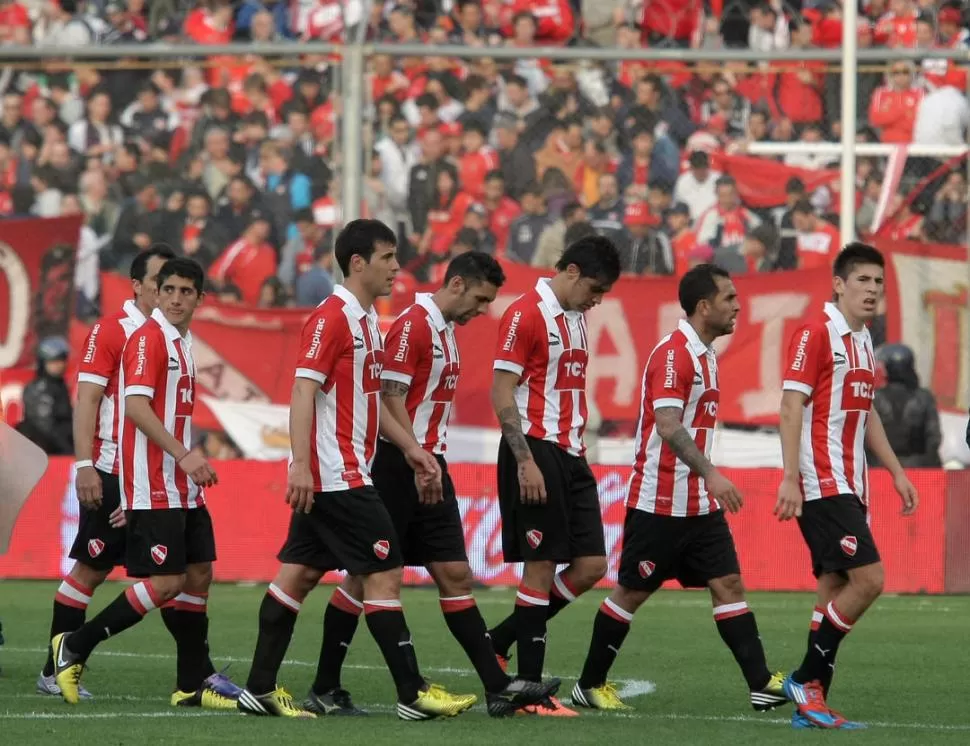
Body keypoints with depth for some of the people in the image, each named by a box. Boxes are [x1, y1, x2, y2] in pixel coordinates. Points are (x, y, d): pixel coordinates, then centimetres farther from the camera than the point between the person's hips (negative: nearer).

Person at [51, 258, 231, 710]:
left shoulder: (181, 344, 16)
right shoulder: (149, 338, -12)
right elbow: (135, 407, -22)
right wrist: (183, 454, -28)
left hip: (182, 486, 9)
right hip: (154, 487, -9)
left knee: (198, 574, 7)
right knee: (167, 582, -11)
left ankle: (193, 684, 12)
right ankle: (74, 647, 1)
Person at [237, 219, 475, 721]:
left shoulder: (366, 321, 16)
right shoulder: (331, 318, -14)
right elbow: (303, 392, -20)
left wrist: (412, 449, 20)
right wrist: (301, 463, -27)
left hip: (328, 478, 10)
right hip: (337, 475, -10)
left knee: (300, 574, 9)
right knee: (384, 573, -8)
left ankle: (260, 688, 11)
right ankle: (411, 695, -6)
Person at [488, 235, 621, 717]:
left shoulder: (576, 318, 16)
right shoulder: (525, 315, -10)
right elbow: (501, 393, -14)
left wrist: (579, 451, 14)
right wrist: (526, 461, -19)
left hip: (570, 455, 9)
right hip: (536, 451, -9)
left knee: (591, 566, 4)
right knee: (541, 567, -5)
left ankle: (500, 641, 16)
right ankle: (529, 687, 1)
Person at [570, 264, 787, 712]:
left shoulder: (703, 355, 13)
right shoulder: (673, 354, -17)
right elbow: (667, 426, -28)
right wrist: (710, 473, -37)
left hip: (699, 504, 9)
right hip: (659, 503, -9)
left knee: (728, 584, 0)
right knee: (631, 592, 1)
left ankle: (762, 684, -4)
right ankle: (589, 686, 13)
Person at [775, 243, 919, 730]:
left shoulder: (863, 341, 16)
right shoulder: (816, 334, -10)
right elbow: (792, 405, -15)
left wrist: (896, 472, 23)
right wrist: (790, 478, -21)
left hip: (849, 486, 9)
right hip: (821, 484, -9)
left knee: (835, 589, 6)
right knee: (868, 579, -15)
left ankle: (810, 702, 7)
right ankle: (806, 679, -5)